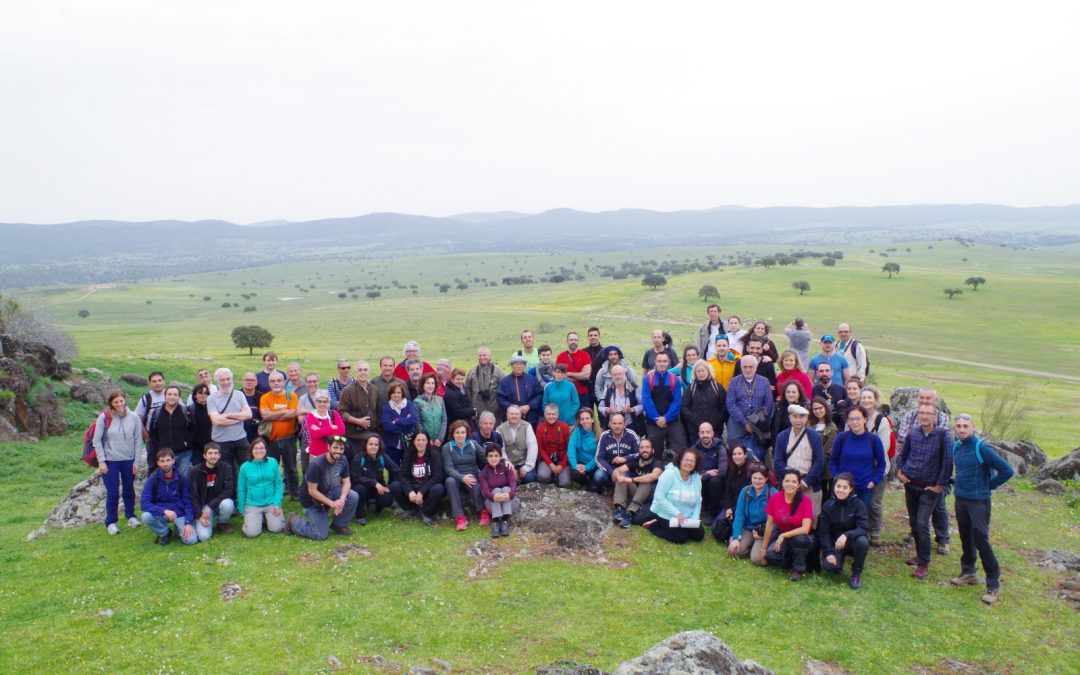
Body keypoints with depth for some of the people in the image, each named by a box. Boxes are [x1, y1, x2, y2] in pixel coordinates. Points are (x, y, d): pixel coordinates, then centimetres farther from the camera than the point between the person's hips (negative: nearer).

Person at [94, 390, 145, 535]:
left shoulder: (134, 417, -5)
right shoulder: (104, 417, -9)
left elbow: (138, 441, 0)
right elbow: (97, 441, -5)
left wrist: (137, 461, -2)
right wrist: (101, 461, -9)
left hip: (129, 461, 2)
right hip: (110, 461, -2)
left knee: (129, 490, 15)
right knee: (112, 493, 2)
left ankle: (131, 516, 33)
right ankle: (111, 522, 17)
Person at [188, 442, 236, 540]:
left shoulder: (226, 468, -9)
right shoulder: (195, 471, -9)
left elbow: (229, 491, -14)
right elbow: (192, 496, -7)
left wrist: (210, 506, -22)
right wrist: (199, 515, -17)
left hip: (220, 503, 1)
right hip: (203, 506, -1)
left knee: (227, 504, -35)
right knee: (203, 536, -22)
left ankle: (222, 523, -1)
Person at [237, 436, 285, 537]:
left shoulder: (273, 462, -3)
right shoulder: (245, 467, -5)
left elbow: (279, 483, 1)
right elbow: (241, 490, 4)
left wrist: (277, 503, -7)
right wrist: (241, 510, 7)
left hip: (271, 503, 0)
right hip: (253, 505, 0)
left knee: (276, 528, -16)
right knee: (252, 533, -17)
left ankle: (267, 517, 17)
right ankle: (259, 518, 17)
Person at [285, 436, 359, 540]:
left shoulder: (342, 461, -10)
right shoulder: (316, 464, -30)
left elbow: (347, 482, -8)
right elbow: (312, 491, -26)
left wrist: (342, 499, -28)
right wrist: (332, 503, -27)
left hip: (329, 492, 6)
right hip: (312, 500, -6)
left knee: (354, 497, -19)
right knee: (320, 535, -9)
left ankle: (339, 525, 3)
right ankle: (294, 521, 15)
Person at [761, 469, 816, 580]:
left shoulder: (805, 501, -17)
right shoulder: (774, 498, -11)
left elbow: (805, 529, -25)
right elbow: (769, 524, -3)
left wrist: (784, 536, -30)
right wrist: (764, 549, 0)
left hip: (801, 537, -2)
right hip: (781, 536, 2)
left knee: (799, 539, -37)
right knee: (771, 555, -27)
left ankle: (798, 569, -9)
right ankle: (789, 560, 7)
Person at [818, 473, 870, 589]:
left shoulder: (858, 504, -12)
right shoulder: (828, 506, -7)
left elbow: (863, 528, -22)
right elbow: (823, 532, -6)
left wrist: (846, 535, -39)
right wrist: (828, 552, -18)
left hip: (852, 541, 0)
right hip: (834, 543, 1)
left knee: (862, 542, -35)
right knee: (828, 565, -28)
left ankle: (856, 574, -8)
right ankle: (840, 559, 12)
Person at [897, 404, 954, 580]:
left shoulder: (944, 436, -13)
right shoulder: (912, 434, 0)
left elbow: (948, 462, -12)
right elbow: (902, 454, 15)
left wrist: (939, 485, -11)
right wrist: (899, 471, 2)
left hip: (930, 488, -5)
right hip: (911, 485, 5)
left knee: (922, 523, -12)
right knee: (913, 522, 13)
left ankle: (923, 564, -3)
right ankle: (920, 554, 30)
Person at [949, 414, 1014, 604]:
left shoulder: (981, 448, -17)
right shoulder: (955, 447, 3)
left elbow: (1006, 470, -17)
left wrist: (989, 486, -9)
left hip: (978, 501, -6)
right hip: (960, 499, 6)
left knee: (981, 541, -6)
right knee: (966, 538, 17)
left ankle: (993, 584, 5)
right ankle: (968, 572, 32)